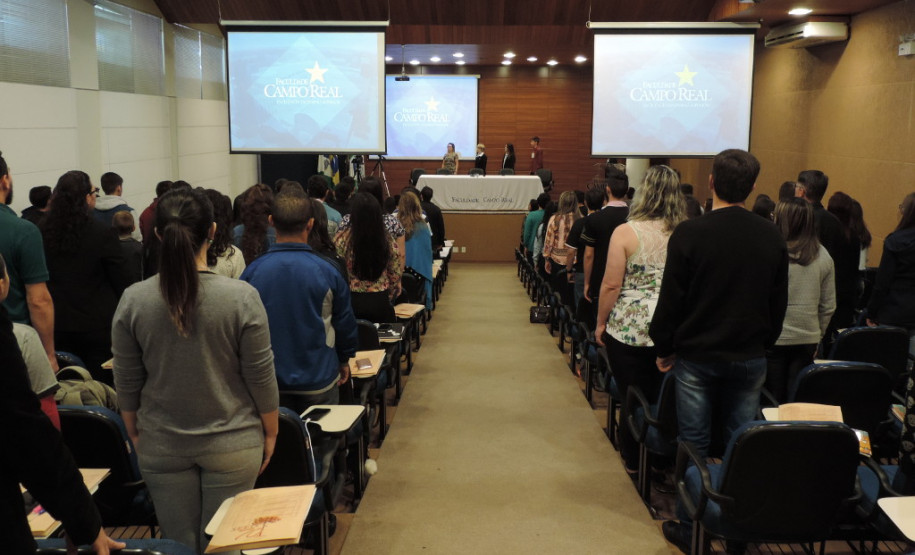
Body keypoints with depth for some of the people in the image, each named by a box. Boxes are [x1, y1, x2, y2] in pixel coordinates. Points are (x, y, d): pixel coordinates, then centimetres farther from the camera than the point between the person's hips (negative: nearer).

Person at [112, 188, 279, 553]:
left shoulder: (133, 300, -9)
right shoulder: (242, 297, -16)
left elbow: (127, 384, 0)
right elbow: (261, 377, -9)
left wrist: (135, 433, 15)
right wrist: (271, 432, 6)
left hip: (162, 447, 2)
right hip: (231, 444, -2)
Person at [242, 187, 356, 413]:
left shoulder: (252, 271, -11)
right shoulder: (328, 272, -14)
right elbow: (345, 324, -2)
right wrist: (344, 360, 16)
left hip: (269, 381, 1)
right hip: (319, 380, -1)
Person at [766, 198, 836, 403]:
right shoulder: (823, 256, 2)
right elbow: (829, 305, 8)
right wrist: (818, 335, 19)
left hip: (773, 338, -4)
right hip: (807, 339, 4)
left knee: (772, 400, 5)